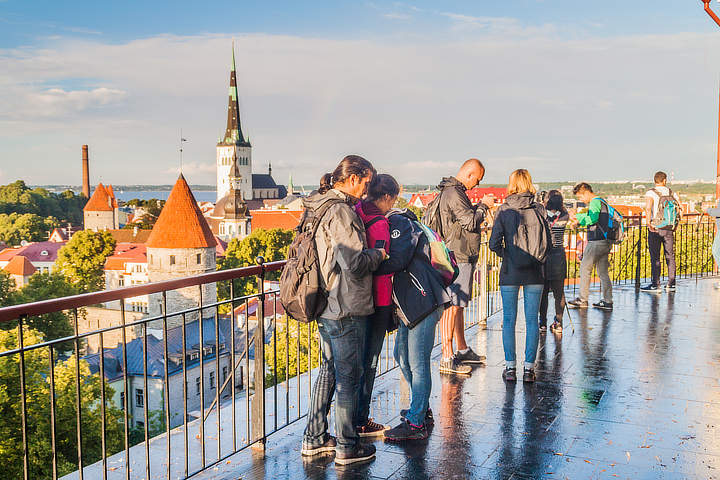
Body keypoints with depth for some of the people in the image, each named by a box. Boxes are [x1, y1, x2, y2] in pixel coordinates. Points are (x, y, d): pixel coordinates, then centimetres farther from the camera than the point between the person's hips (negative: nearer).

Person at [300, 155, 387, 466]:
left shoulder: (320, 207, 11)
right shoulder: (341, 211, -19)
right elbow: (355, 263, -23)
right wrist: (380, 253, -5)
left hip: (327, 307, 10)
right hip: (347, 309, -10)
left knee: (329, 370, 19)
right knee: (349, 376, 3)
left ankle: (314, 439, 28)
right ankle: (347, 447, 15)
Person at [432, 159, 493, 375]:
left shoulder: (455, 191, 18)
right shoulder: (453, 193, -16)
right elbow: (470, 222, -20)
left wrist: (478, 209, 15)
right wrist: (483, 206, -5)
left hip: (463, 257, 11)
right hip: (458, 257, -11)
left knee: (459, 304, 17)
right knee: (452, 306, -8)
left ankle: (462, 350, 28)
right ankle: (447, 359, -5)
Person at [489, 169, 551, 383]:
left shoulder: (504, 210, -4)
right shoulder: (539, 209, 0)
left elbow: (494, 243, -9)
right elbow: (547, 242, 0)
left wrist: (506, 255, 9)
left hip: (510, 271, -1)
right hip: (535, 272, 1)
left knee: (509, 319, 7)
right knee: (532, 320, 7)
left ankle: (510, 367, 10)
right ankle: (529, 368, 9)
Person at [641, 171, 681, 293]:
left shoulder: (651, 193, -6)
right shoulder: (672, 193, 9)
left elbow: (648, 208, -24)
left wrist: (648, 222, -22)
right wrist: (675, 223, 17)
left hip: (655, 228, -4)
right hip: (669, 228, 4)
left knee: (655, 257, -2)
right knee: (670, 256, 11)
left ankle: (655, 285, -2)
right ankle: (671, 284, 14)